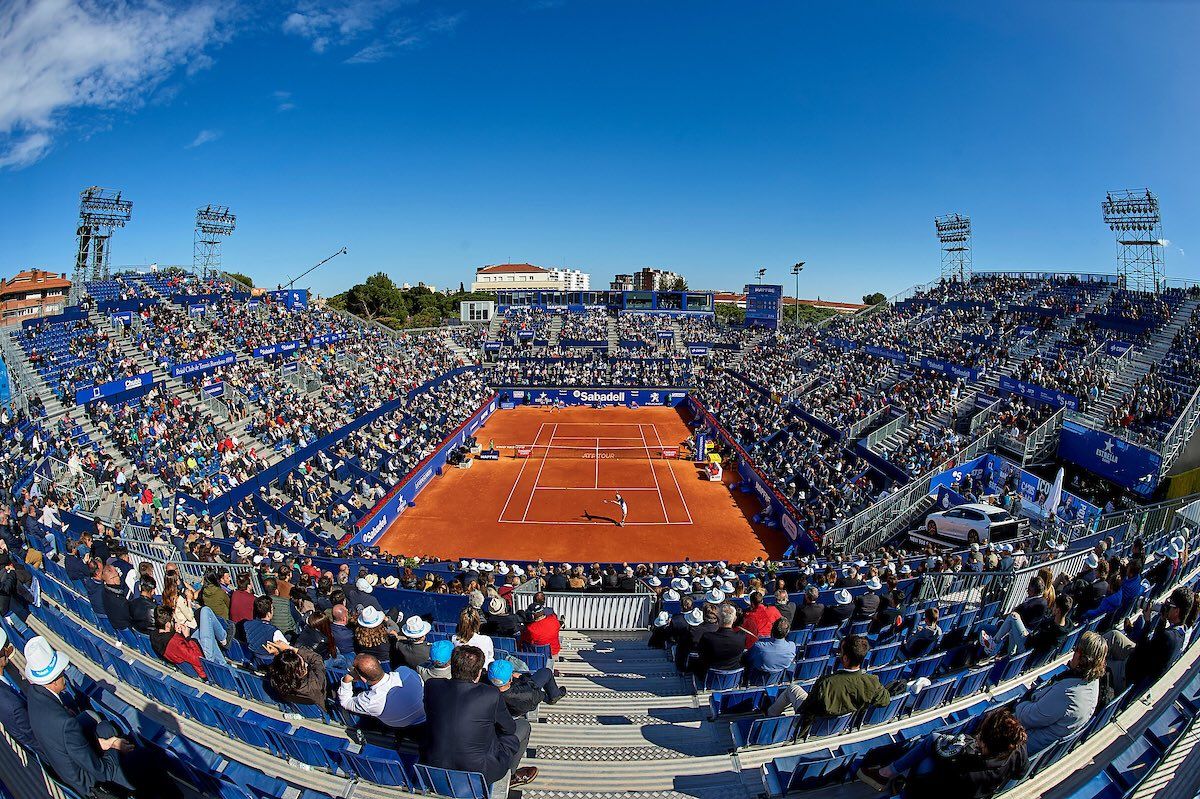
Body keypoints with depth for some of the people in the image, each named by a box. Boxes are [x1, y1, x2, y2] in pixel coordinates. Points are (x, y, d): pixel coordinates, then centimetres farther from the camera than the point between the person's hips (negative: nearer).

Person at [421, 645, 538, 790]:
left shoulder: (431, 686, -11)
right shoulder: (491, 694, -21)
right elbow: (509, 728, -3)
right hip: (477, 771, -4)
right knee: (523, 725, 15)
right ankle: (510, 776, 35)